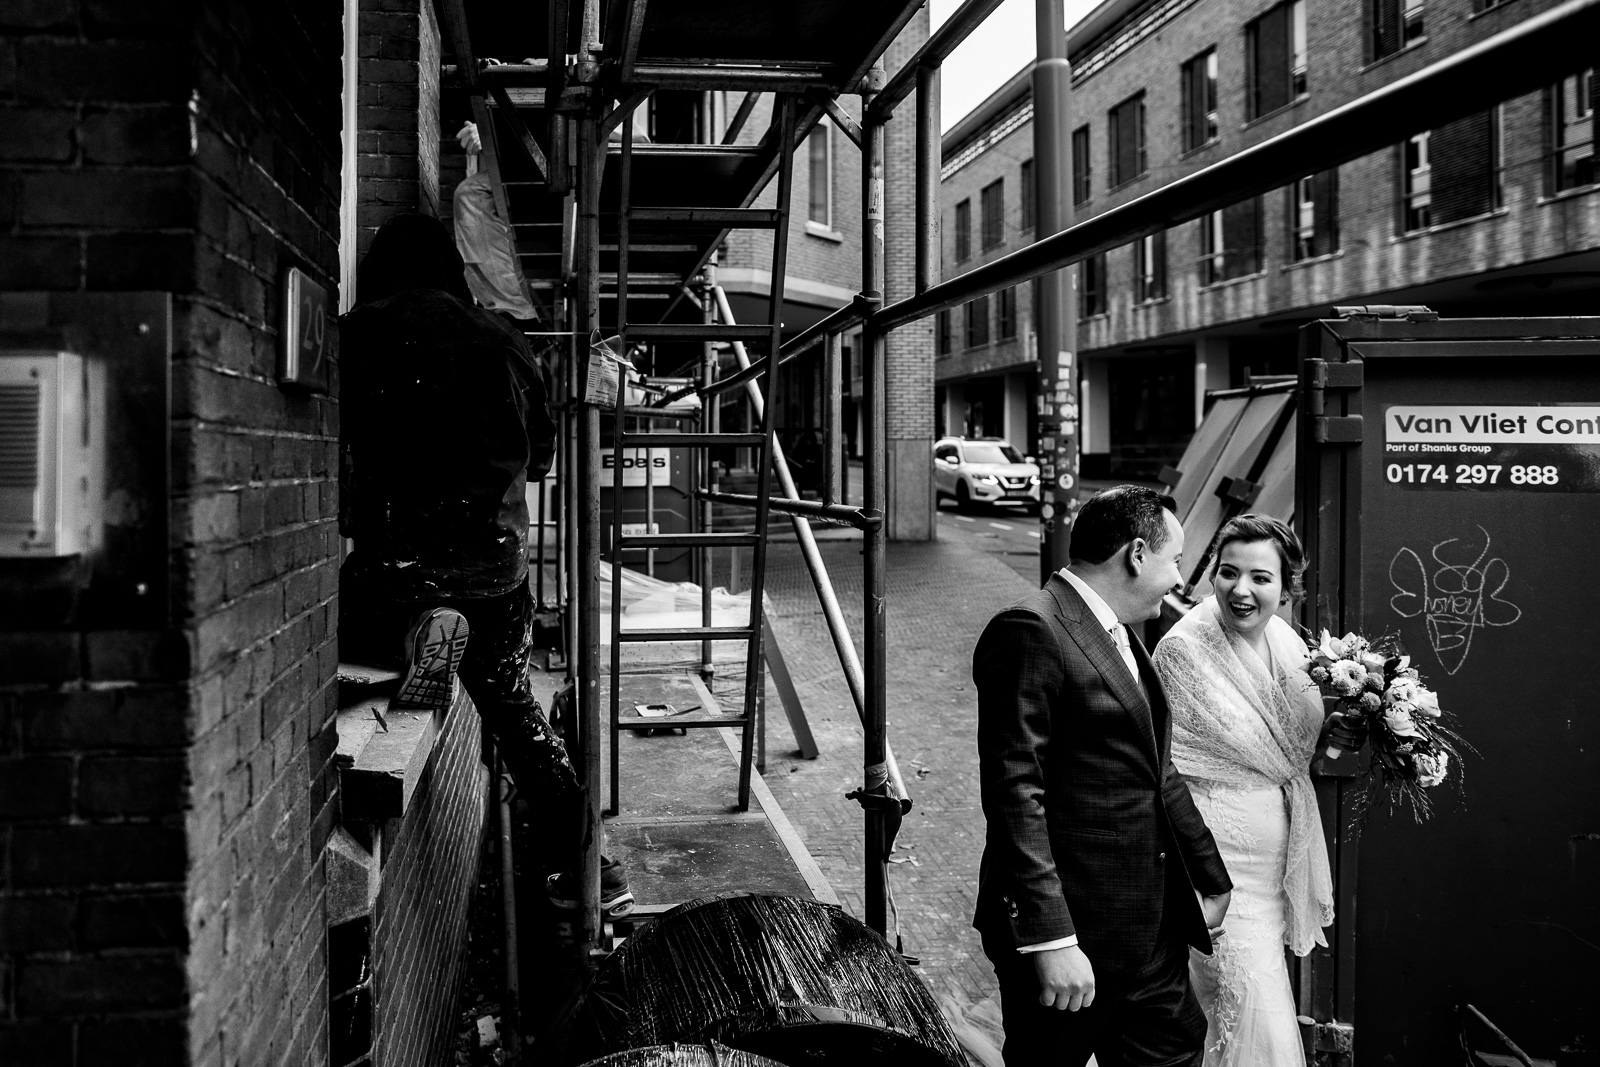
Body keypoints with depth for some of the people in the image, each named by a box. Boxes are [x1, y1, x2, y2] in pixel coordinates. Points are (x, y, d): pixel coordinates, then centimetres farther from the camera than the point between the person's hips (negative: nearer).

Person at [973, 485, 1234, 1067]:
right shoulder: (1030, 630, -17)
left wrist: (1211, 878, 26)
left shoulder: (1118, 633, 14)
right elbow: (1014, 794, -22)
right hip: (1071, 932, -9)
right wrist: (1050, 941, -24)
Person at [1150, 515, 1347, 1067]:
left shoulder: (1286, 641, 5)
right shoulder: (1184, 648, -16)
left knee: (1236, 1007, 17)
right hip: (1219, 854, -7)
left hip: (1279, 852, 7)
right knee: (1253, 1004, -7)